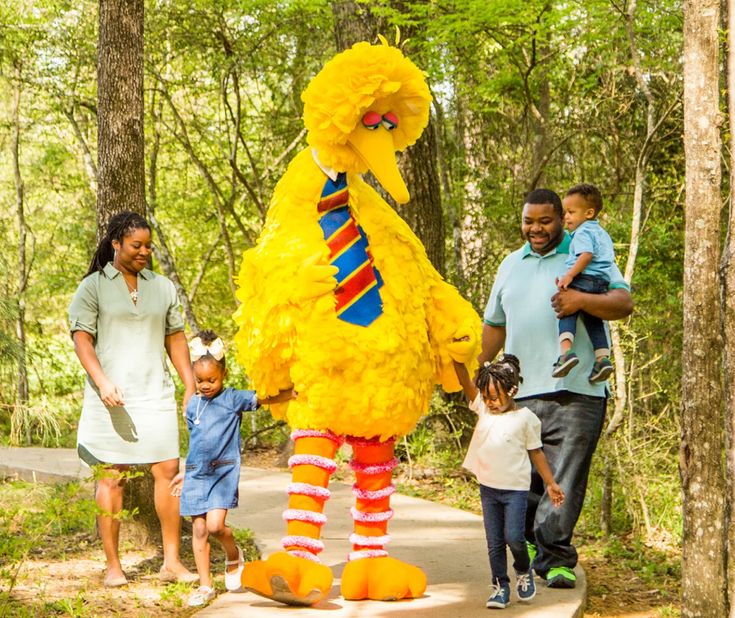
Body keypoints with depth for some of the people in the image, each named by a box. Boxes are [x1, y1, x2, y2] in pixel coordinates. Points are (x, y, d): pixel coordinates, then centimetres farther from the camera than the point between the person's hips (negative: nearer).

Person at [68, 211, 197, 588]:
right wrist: (102, 381, -20)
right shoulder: (93, 287, 2)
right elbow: (81, 337, -6)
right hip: (112, 397, -3)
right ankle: (113, 566, 5)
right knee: (111, 477, -1)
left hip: (156, 394, 3)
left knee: (168, 471, -4)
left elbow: (176, 339, 18)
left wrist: (191, 386, 11)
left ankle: (171, 562, 3)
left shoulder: (162, 287, 14)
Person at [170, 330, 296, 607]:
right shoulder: (193, 405, 12)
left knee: (215, 525, -17)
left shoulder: (233, 399, -2)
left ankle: (233, 555, 16)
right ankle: (205, 586, 11)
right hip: (196, 474, 4)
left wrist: (294, 392, -30)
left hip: (224, 472, -4)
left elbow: (265, 398, -14)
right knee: (199, 529, 3)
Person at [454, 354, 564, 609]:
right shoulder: (483, 408, 3)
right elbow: (465, 381, -5)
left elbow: (536, 452, 2)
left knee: (513, 537, -9)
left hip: (515, 488, -4)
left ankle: (524, 572, 19)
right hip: (488, 487, 4)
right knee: (494, 543, 6)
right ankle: (500, 587, 15)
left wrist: (550, 483, 2)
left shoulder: (525, 418, -5)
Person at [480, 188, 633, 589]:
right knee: (523, 478, 6)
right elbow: (494, 325, 28)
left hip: (575, 391, -4)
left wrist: (582, 300, -23)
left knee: (565, 478, -8)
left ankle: (554, 557, -6)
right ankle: (532, 543, 24)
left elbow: (624, 302, -7)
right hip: (519, 393, 4)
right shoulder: (511, 264, 20)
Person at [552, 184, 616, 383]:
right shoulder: (603, 233, 27)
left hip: (584, 278, -9)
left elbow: (586, 255, -19)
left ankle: (566, 351, -32)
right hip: (602, 282, 9)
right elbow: (610, 259, 31)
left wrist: (569, 275, -24)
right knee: (593, 321, 15)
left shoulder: (583, 232, -3)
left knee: (567, 313, -13)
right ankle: (603, 357, 6)